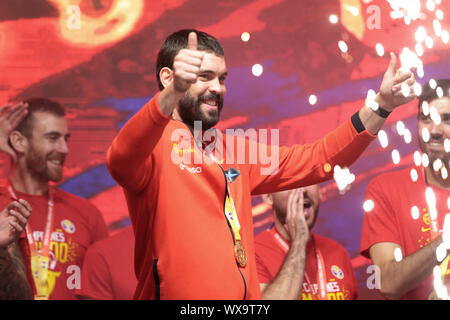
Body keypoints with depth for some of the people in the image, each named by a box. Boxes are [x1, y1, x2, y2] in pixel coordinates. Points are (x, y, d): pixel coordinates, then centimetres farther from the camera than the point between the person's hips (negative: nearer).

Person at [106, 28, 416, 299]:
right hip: (177, 293, -6)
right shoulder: (153, 143, -6)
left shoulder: (233, 150, 17)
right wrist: (172, 94, -44)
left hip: (245, 293, 7)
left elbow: (316, 160, 17)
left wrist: (380, 107, 6)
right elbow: (122, 161, -28)